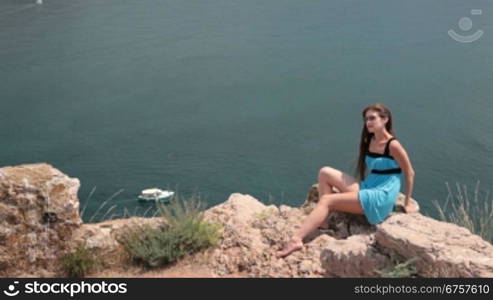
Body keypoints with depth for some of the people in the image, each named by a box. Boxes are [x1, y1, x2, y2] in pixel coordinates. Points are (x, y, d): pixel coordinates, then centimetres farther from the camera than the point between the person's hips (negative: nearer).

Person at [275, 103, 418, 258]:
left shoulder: (393, 145, -12)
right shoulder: (369, 141, 11)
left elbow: (410, 173, -5)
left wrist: (407, 203, 0)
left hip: (380, 198, -8)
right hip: (367, 190, 8)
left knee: (326, 200, -19)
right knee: (325, 172, -4)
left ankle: (296, 239, -25)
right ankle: (323, 223, -8)